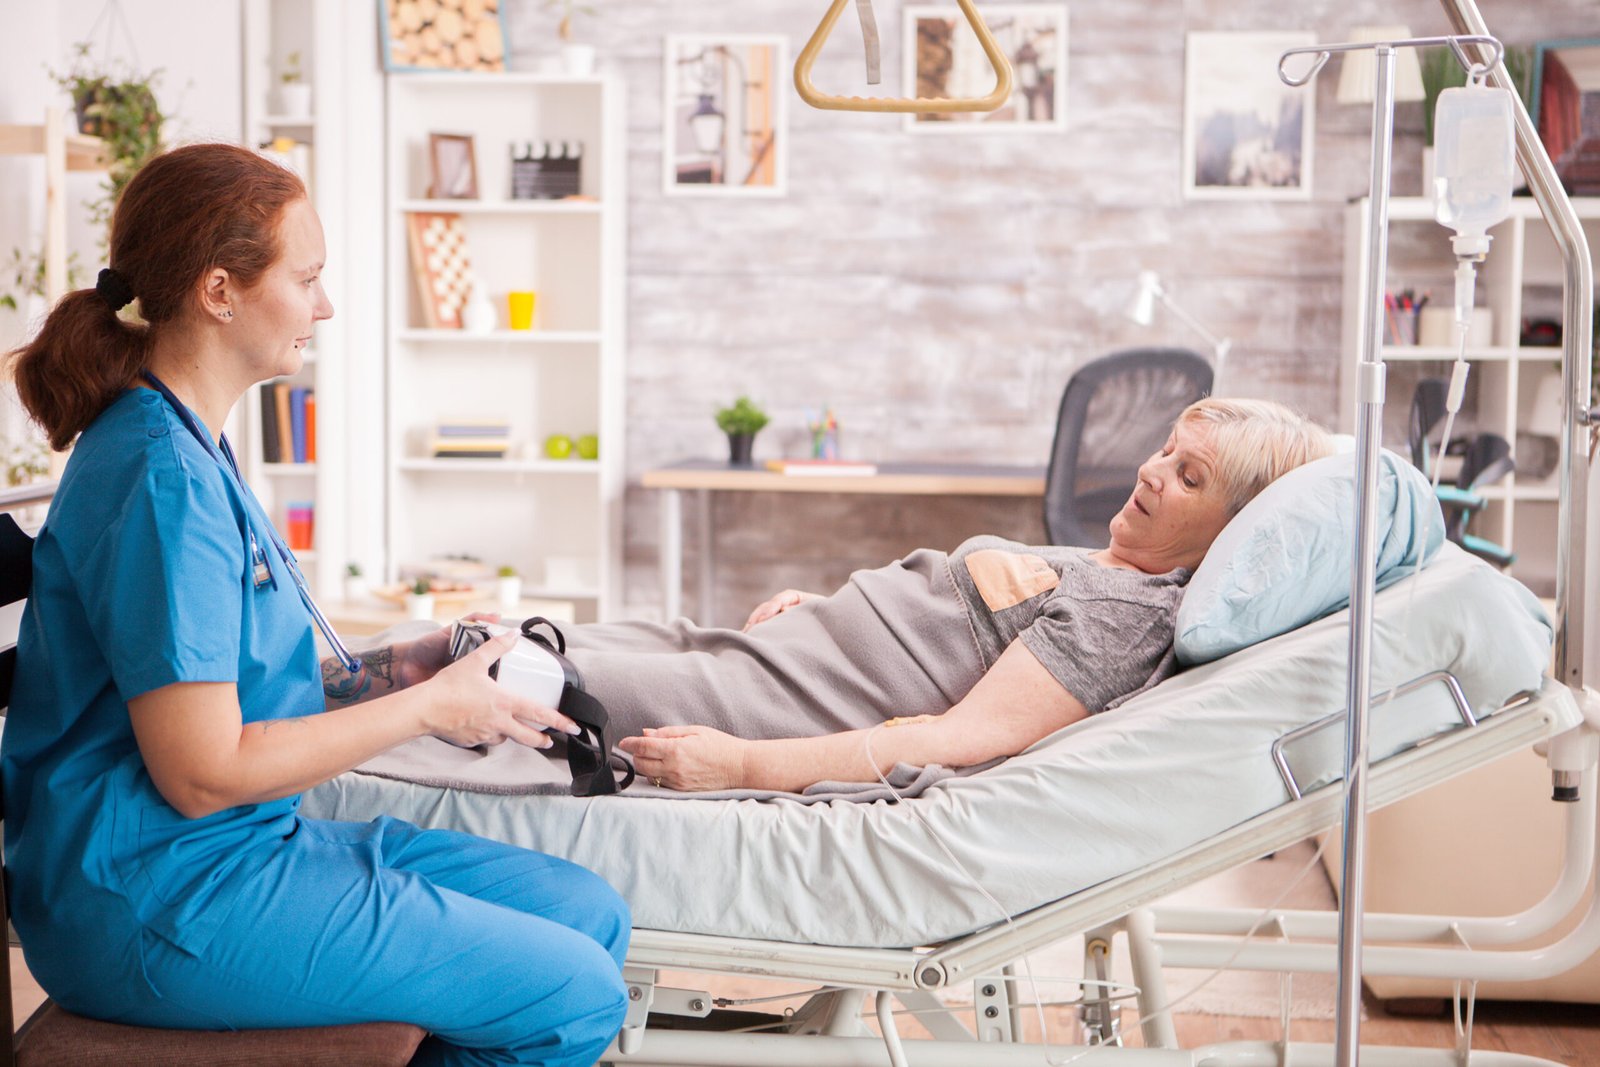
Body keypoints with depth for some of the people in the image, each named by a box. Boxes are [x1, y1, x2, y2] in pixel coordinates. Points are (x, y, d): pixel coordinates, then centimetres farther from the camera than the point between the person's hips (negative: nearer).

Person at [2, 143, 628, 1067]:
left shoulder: (188, 446, 11)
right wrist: (426, 706, -14)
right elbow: (200, 772, -23)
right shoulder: (162, 477, -21)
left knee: (591, 913, 8)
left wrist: (380, 670, 3)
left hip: (247, 845, 10)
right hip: (162, 903, -10)